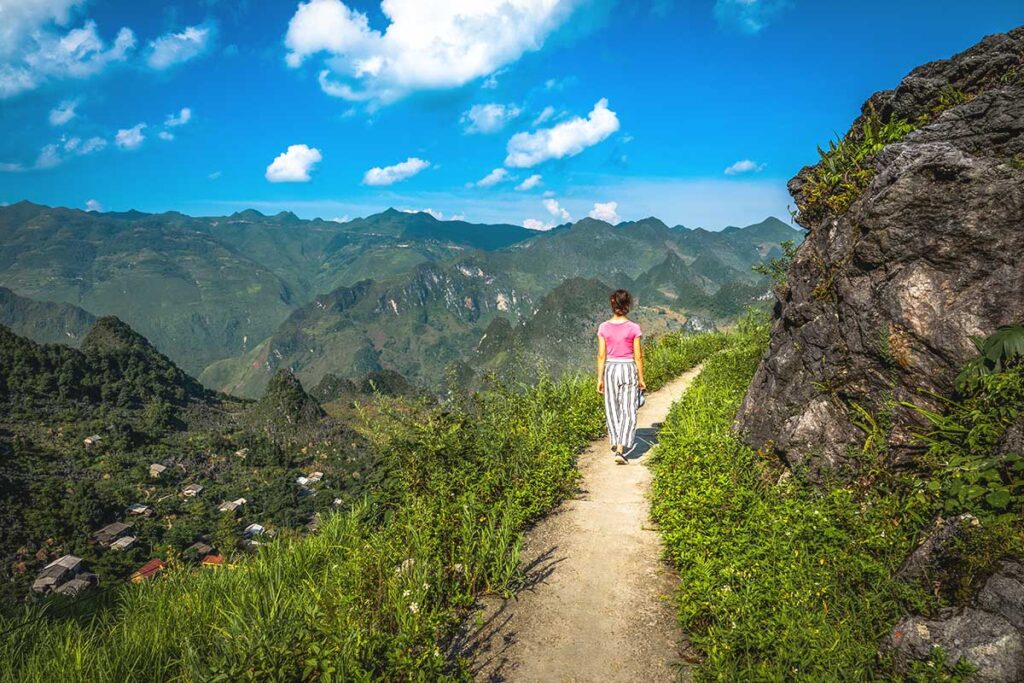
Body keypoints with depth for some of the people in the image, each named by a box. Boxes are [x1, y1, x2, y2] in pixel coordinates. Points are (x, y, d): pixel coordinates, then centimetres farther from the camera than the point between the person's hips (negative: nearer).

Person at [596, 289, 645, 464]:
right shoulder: (634, 328, -8)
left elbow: (601, 355, -2)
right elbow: (638, 356, -6)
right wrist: (641, 378, 4)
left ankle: (616, 445, 26)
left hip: (610, 369, 2)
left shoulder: (603, 328, -4)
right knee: (628, 411, 3)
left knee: (612, 410, 15)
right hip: (629, 369, -2)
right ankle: (620, 450, -6)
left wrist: (600, 378, 5)